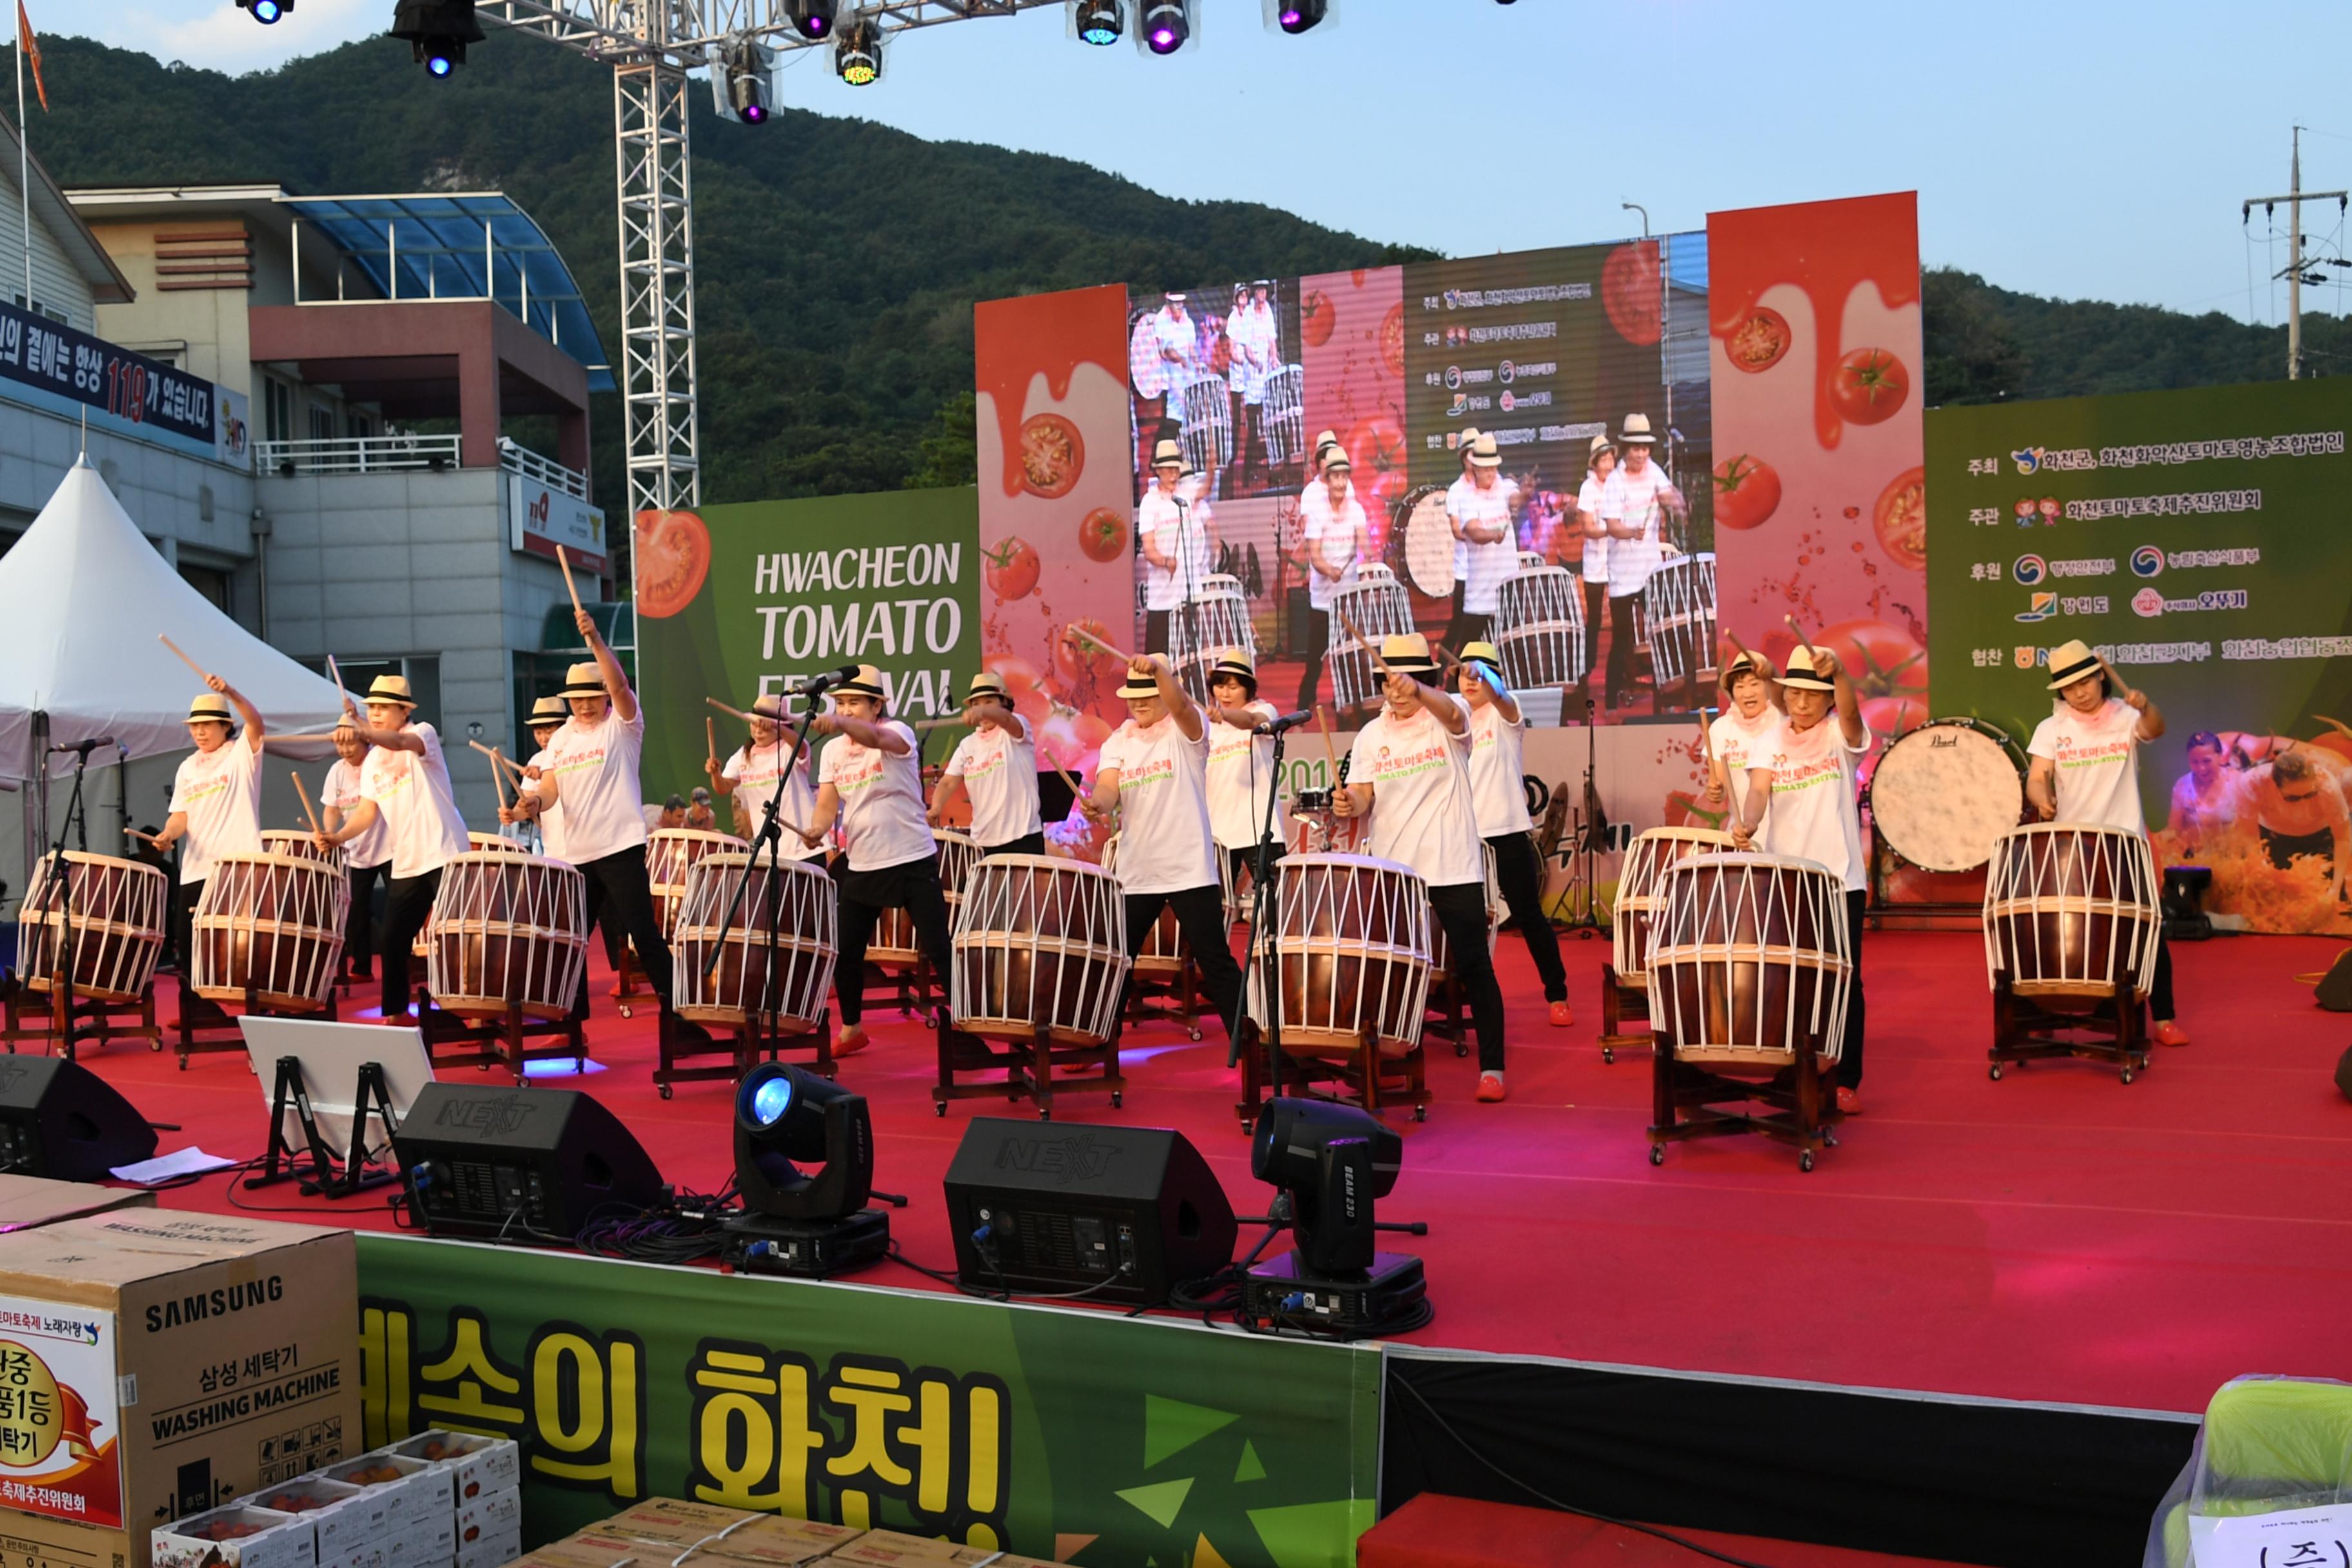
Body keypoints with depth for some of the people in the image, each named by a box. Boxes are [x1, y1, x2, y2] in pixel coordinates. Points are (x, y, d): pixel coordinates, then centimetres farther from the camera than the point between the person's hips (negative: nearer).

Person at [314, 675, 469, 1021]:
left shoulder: (424, 733, -6)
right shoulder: (372, 762, 13)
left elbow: (401, 743, -31)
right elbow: (367, 811, 6)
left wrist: (362, 731, -50)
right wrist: (339, 836, -14)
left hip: (445, 856, -7)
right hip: (405, 865, 7)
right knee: (393, 940, 8)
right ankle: (396, 1012, 21)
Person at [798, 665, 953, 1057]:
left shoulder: (897, 733, -11)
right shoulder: (832, 752, 6)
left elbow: (877, 737, -36)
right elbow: (827, 804, 0)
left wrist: (840, 724, -56)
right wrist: (816, 829, -23)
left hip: (914, 861, -5)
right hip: (861, 865, 5)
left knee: (938, 950, -6)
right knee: (845, 950, 8)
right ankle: (851, 1029, 27)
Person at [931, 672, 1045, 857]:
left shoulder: (1016, 730, -2)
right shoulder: (967, 745, 11)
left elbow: (1006, 718, -26)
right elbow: (948, 782, 2)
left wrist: (983, 712, -49)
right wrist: (936, 808, -20)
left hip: (1023, 836, -5)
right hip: (983, 841, 5)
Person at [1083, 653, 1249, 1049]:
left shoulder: (1186, 729, -3)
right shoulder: (1118, 742, 9)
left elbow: (1181, 706, -27)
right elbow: (1108, 786, -7)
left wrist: (1157, 669, -45)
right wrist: (1097, 803, -31)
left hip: (1190, 871, -5)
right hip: (1135, 874, 5)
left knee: (1215, 962, -3)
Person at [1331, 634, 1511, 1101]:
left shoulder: (1448, 717, -3)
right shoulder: (1371, 736, 7)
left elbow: (1451, 712, -28)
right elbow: (1364, 797, 2)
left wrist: (1418, 691, -50)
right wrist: (1350, 803, -22)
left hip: (1454, 868, -3)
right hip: (1391, 869, 3)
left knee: (1473, 966, 0)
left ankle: (1492, 1068, 7)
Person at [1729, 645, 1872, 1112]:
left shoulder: (1841, 735, -1)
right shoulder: (1770, 742, 5)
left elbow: (1850, 710, -25)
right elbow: (1758, 790, -12)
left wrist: (1837, 670, -47)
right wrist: (1746, 825, -35)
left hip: (1841, 879, -2)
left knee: (1844, 982, 2)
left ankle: (1846, 1081, 12)